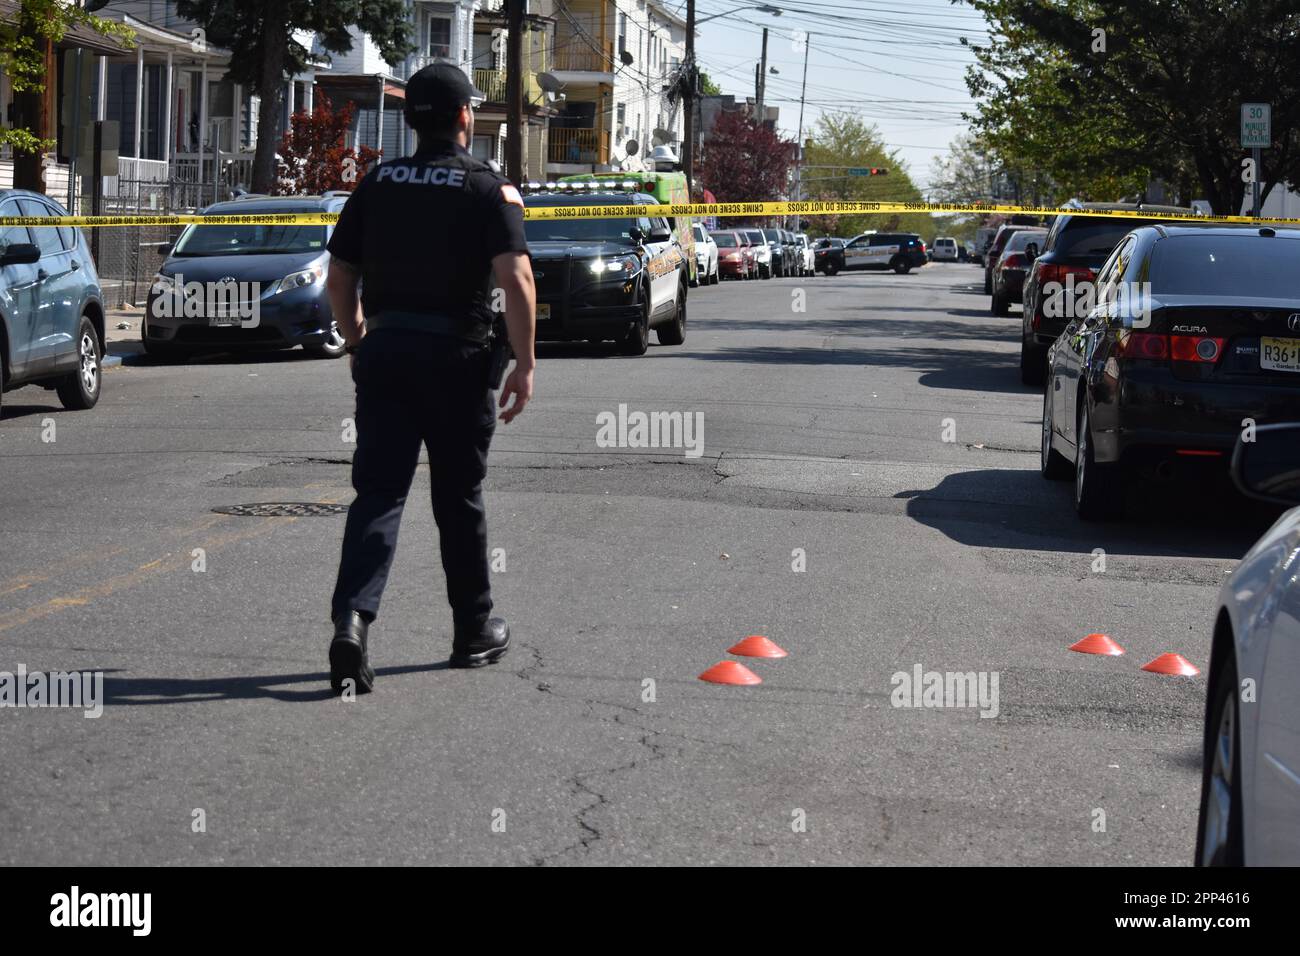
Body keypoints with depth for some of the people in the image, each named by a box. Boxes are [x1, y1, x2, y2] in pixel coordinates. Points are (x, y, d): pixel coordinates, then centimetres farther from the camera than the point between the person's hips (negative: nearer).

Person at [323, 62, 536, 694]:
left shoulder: (376, 184, 8)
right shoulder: (489, 189, -5)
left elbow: (339, 278, 10)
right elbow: (516, 279, -16)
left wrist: (357, 343, 23)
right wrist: (524, 363, -11)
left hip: (383, 352, 3)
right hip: (456, 357, -2)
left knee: (378, 492, -1)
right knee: (459, 498, 11)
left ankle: (352, 617, -22)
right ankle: (474, 631, 23)